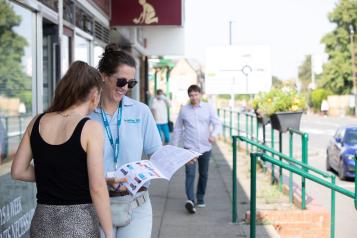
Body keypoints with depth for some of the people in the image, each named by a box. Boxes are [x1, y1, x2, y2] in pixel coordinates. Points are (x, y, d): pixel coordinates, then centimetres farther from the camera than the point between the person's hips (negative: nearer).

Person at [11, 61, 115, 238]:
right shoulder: (91, 128, -12)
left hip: (42, 223, 5)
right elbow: (97, 188, -14)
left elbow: (17, 171, 7)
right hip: (78, 223, -4)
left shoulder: (37, 122, 2)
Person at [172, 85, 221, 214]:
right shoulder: (184, 110, 2)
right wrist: (174, 146, 8)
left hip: (205, 148, 2)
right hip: (190, 148, -1)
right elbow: (178, 129, 8)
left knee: (203, 174, 12)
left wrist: (214, 134, -25)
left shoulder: (208, 108, 1)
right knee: (190, 174, -14)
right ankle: (190, 200, -23)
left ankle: (200, 198, 28)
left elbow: (217, 124, -3)